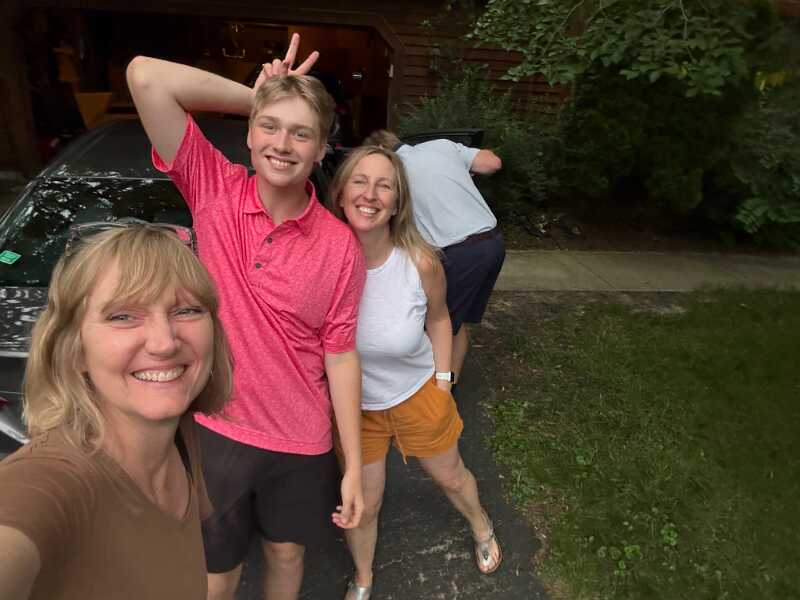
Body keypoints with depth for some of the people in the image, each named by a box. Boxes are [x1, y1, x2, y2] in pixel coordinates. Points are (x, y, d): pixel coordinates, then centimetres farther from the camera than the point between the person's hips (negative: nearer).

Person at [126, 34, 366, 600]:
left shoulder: (340, 246, -12)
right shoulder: (214, 188, -12)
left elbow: (340, 356, -7)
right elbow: (146, 77, -21)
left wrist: (354, 466, -4)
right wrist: (255, 94, -13)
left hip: (299, 442, 1)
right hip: (211, 429, 0)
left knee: (286, 552, 26)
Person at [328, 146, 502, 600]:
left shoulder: (421, 263, -24)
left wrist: (443, 379, 0)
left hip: (418, 394, 0)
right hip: (353, 404, 0)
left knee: (451, 476, 24)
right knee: (364, 503, 17)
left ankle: (483, 529, 60)